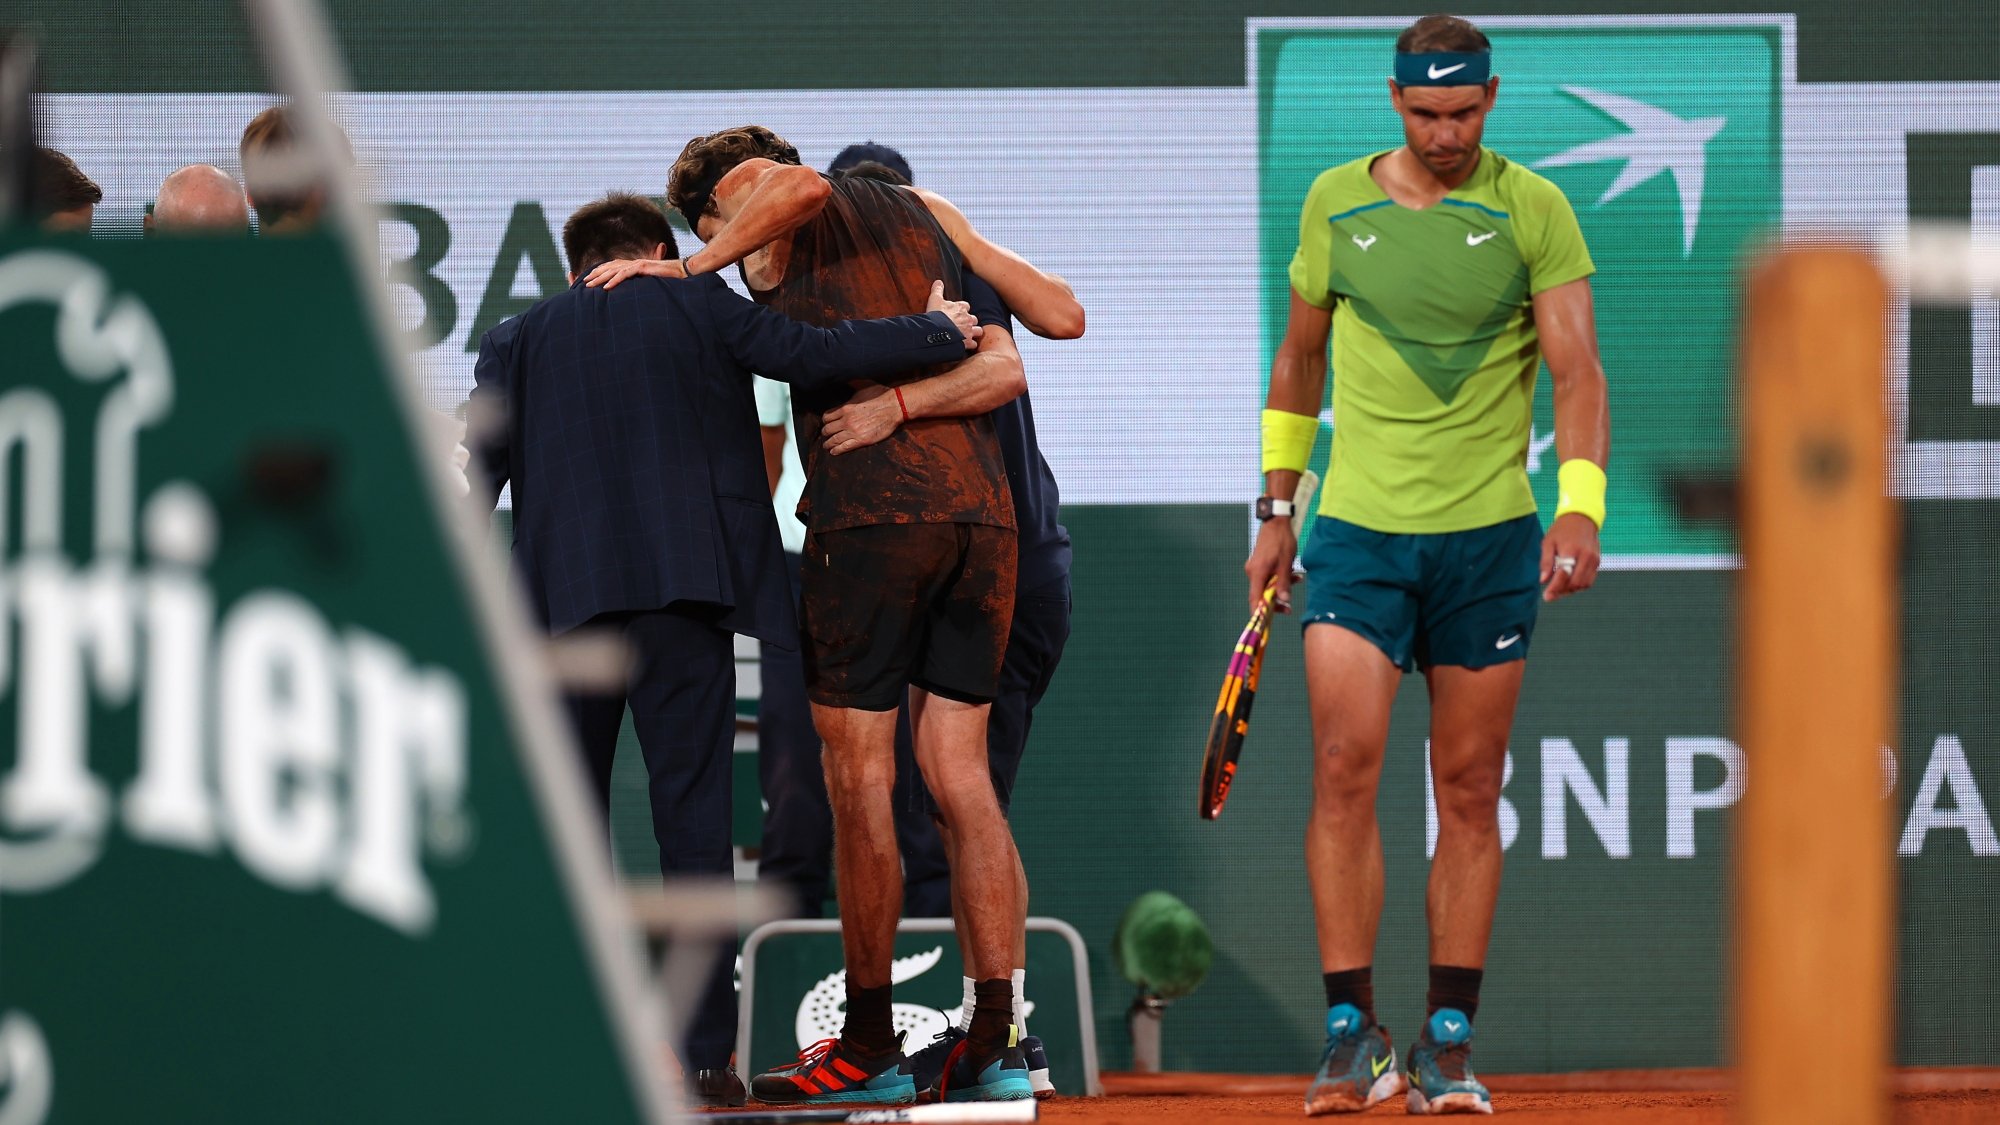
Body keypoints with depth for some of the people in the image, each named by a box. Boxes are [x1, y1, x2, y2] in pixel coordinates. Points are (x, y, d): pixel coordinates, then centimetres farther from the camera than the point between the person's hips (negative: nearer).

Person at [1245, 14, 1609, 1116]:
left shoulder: (1534, 210, -2)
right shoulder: (1335, 203, 5)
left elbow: (1577, 372, -7)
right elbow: (1300, 355, 17)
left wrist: (1579, 508, -22)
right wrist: (1275, 508, 14)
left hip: (1490, 534, -1)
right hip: (1357, 530, 1)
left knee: (1469, 789, 3)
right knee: (1345, 765, -12)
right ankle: (1352, 1033, -8)